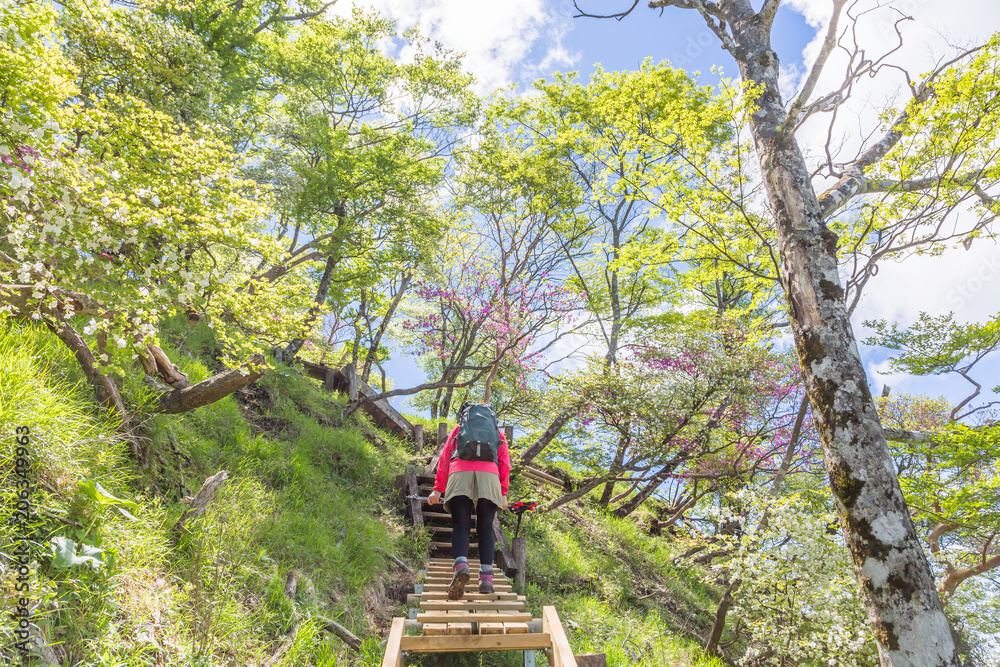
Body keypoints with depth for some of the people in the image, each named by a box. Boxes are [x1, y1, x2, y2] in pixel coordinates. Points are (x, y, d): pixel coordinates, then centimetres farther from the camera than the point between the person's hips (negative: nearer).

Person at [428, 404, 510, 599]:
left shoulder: (459, 428, 29)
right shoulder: (497, 432, 30)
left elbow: (445, 457, 18)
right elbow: (504, 461, 16)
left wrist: (437, 489, 14)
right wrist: (503, 493, 13)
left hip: (460, 473, 0)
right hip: (489, 475, 1)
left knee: (461, 526, -2)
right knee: (485, 528, 6)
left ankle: (461, 566, -26)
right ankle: (486, 577, -5)